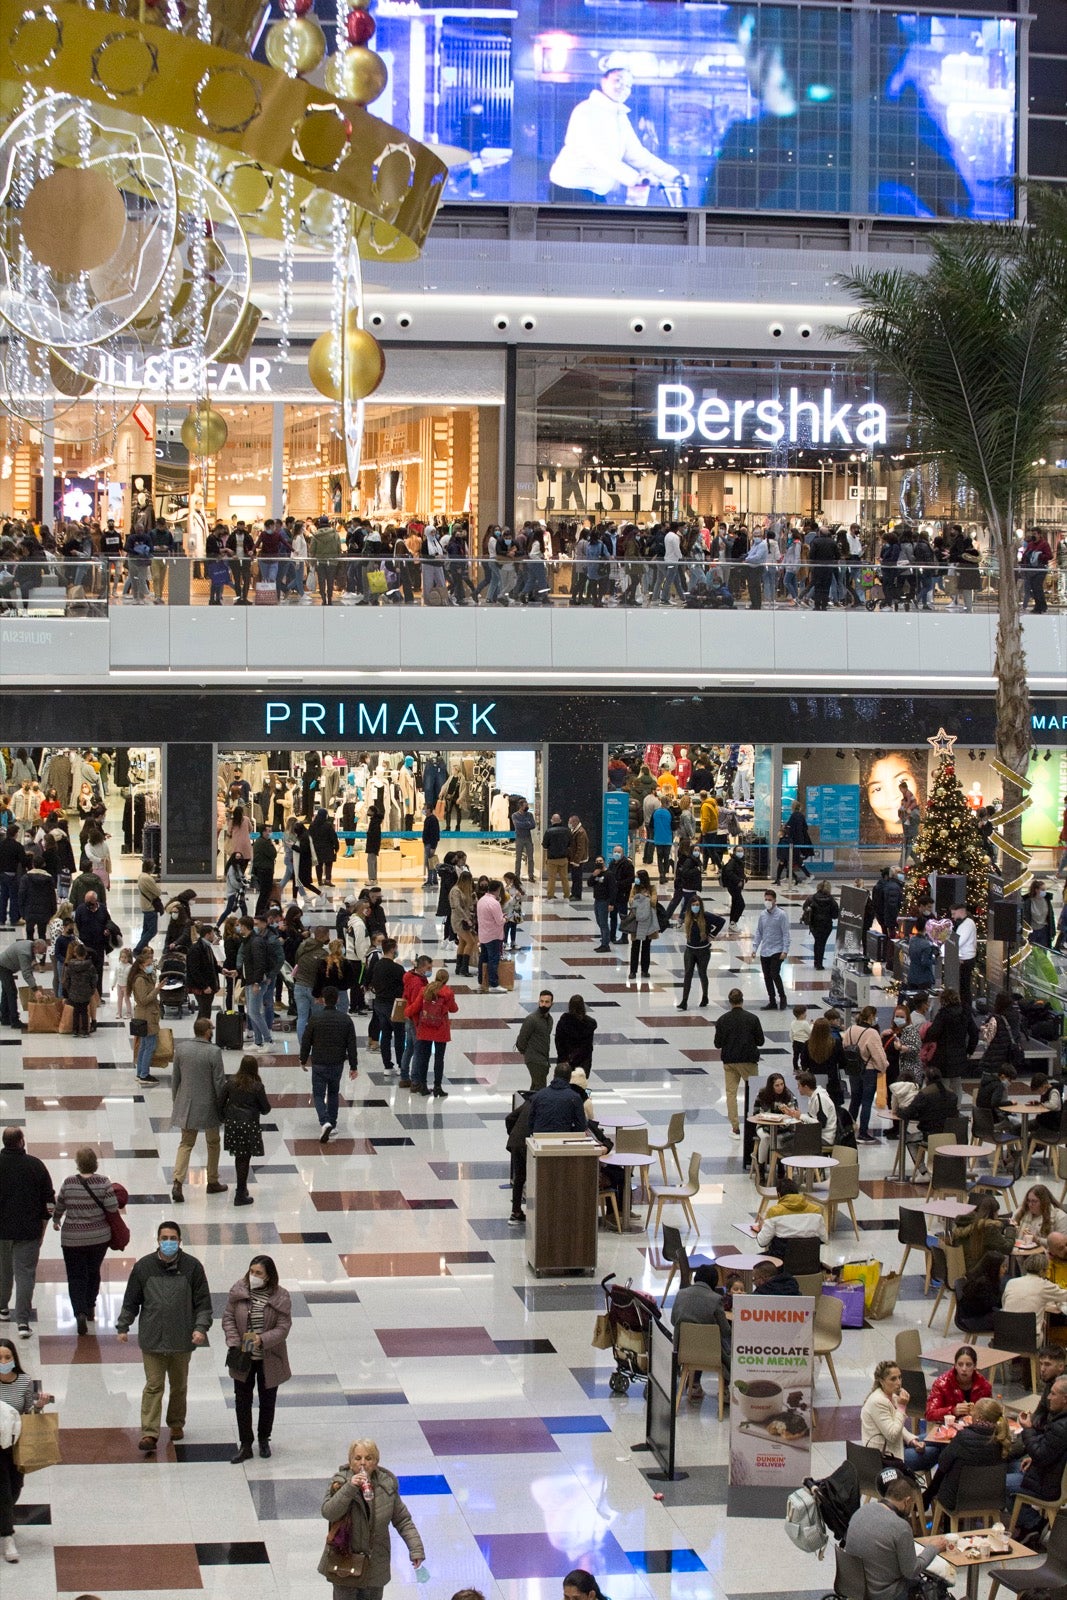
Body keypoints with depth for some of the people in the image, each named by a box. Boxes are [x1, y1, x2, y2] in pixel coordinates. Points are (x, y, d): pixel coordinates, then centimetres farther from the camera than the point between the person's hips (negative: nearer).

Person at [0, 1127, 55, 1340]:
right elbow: (48, 1199, -1)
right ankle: (23, 1321, -5)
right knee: (25, 1273, 1)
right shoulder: (35, 1165, -7)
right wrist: (43, 1226, 9)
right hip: (28, 1230, -1)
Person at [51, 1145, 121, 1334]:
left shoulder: (68, 1184, -11)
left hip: (73, 1239, -2)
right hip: (100, 1237, 2)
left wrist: (56, 1221, 23)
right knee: (94, 1272, 23)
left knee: (76, 1277, 4)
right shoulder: (104, 1182, -12)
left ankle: (80, 1312, -14)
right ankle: (90, 1308, 35)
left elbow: (59, 1207, 2)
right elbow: (112, 1209, -15)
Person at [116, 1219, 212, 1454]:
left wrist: (201, 1327, -10)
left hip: (182, 1338, 1)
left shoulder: (192, 1267, -4)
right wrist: (122, 1327, 5)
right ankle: (149, 1432, -5)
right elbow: (130, 1301, 6)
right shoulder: (143, 1266, -3)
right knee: (153, 1386, -4)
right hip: (152, 1338, -1)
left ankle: (176, 1423, 33)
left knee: (179, 1385, 15)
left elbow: (203, 1302, 0)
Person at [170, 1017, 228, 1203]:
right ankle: (213, 1182, 27)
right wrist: (222, 1105, -1)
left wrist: (175, 1101, 16)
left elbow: (175, 1078, 4)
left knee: (185, 1144, 11)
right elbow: (219, 1083, -14)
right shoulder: (214, 1052, -18)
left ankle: (178, 1182, -6)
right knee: (213, 1143, 17)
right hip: (208, 1106, -3)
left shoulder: (181, 1048, -5)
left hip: (186, 1104, 3)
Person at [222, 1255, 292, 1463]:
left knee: (267, 1400, 15)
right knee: (242, 1401, 5)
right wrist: (234, 1343, -15)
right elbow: (228, 1317, -2)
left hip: (269, 1360, -1)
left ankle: (264, 1439, 36)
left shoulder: (280, 1297, -13)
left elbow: (283, 1328, -14)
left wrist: (262, 1340, -29)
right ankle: (245, 1446, 14)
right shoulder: (238, 1290, -7)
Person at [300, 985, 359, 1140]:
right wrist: (353, 1066, 6)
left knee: (318, 1094, 4)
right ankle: (332, 1124, 25)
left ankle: (325, 1122, -18)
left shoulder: (315, 1018, -11)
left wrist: (303, 1060, 11)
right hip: (338, 1063, 3)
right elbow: (352, 1044, -1)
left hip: (319, 1064, -3)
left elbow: (306, 1041, -4)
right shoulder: (346, 1019, -5)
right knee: (334, 1093, 21)